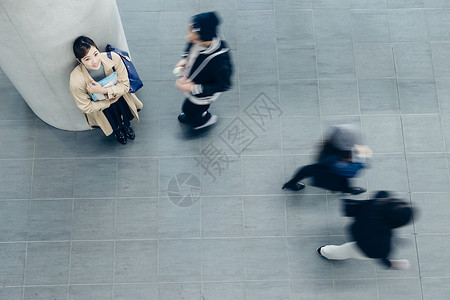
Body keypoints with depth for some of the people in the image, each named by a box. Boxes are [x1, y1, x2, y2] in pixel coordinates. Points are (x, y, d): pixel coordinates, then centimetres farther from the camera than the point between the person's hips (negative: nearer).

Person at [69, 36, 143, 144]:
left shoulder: (114, 58, -31)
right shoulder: (76, 80, -34)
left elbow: (125, 85, -18)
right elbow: (86, 107, -17)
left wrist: (103, 90, -35)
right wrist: (111, 101, -18)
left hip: (118, 94, 2)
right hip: (98, 105, -2)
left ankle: (126, 124, 27)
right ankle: (117, 129, 26)